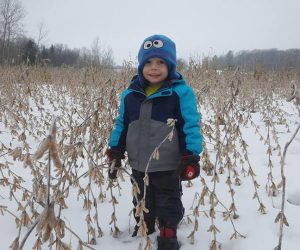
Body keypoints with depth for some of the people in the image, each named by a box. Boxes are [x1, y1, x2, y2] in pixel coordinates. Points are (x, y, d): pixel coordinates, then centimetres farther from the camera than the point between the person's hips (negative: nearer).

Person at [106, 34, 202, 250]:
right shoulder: (129, 95, 0)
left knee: (169, 204, 11)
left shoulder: (181, 93, -13)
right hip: (138, 165, 5)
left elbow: (191, 126, -12)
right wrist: (115, 152, 8)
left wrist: (191, 157, -16)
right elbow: (121, 125, 10)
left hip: (168, 166, -5)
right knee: (142, 203, 24)